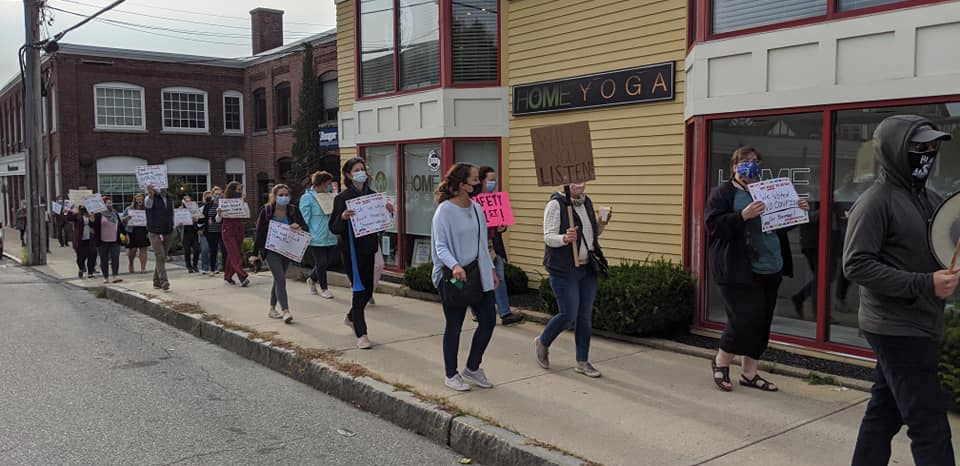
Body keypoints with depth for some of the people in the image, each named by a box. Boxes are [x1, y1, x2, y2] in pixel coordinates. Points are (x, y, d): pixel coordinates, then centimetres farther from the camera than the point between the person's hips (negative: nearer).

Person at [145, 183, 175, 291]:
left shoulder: (169, 198, 11)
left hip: (168, 233, 6)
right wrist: (150, 194, -52)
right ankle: (164, 282, -16)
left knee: (162, 258, 10)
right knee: (160, 258, -12)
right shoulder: (151, 197, -7)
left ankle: (157, 282, 19)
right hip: (155, 233, -6)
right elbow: (148, 204, -31)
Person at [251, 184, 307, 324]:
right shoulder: (266, 211, -8)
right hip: (271, 250, -4)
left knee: (278, 279, 14)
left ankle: (272, 309, 27)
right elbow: (259, 233, -4)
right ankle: (285, 311, -18)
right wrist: (255, 254, -4)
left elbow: (305, 228, 2)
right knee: (281, 279, -15)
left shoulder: (293, 210, -1)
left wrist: (298, 227, -23)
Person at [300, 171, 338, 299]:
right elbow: (305, 218, -9)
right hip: (317, 238, -6)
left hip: (331, 237, 6)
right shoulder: (307, 197, -8)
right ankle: (324, 289, 19)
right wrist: (307, 235, -11)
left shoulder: (328, 196, 10)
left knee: (328, 262, 14)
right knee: (321, 263, 3)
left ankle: (312, 279, 39)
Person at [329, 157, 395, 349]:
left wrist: (389, 211, -5)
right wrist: (342, 217, -29)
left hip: (369, 248, 5)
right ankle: (361, 334, 2)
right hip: (352, 249, -5)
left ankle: (351, 317, 40)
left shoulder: (372, 195, 8)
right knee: (359, 289, -6)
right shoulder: (343, 198, -7)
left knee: (368, 289, 12)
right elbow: (334, 228, -10)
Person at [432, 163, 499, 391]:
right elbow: (440, 246, -17)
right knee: (454, 326, 4)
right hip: (453, 276, -7)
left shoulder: (476, 208, 9)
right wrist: (454, 265, -33)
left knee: (488, 319, 5)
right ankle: (451, 375, 22)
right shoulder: (445, 210, -12)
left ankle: (472, 368, 24)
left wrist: (491, 268, 17)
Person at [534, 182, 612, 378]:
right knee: (568, 314, -6)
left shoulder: (587, 203, 11)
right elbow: (548, 237, -16)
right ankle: (542, 343, 22)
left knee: (585, 316, 8)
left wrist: (602, 224, 1)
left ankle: (582, 362, 18)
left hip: (587, 268, 7)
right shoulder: (556, 205, -12)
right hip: (564, 270, -7)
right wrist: (565, 238, -35)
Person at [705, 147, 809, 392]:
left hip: (770, 271, 7)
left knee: (761, 324, 8)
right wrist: (743, 215, -25)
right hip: (738, 271, -7)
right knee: (744, 321, -10)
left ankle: (749, 372, 21)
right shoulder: (722, 193, -1)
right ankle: (721, 362, 14)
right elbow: (714, 225, -13)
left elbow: (779, 225, 25)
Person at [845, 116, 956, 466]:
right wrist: (924, 284, -23)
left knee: (884, 413, 15)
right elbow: (856, 265, -19)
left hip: (920, 329, 8)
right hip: (898, 330, -8)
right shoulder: (876, 202, -13)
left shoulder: (931, 200, 11)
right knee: (929, 425, -6)